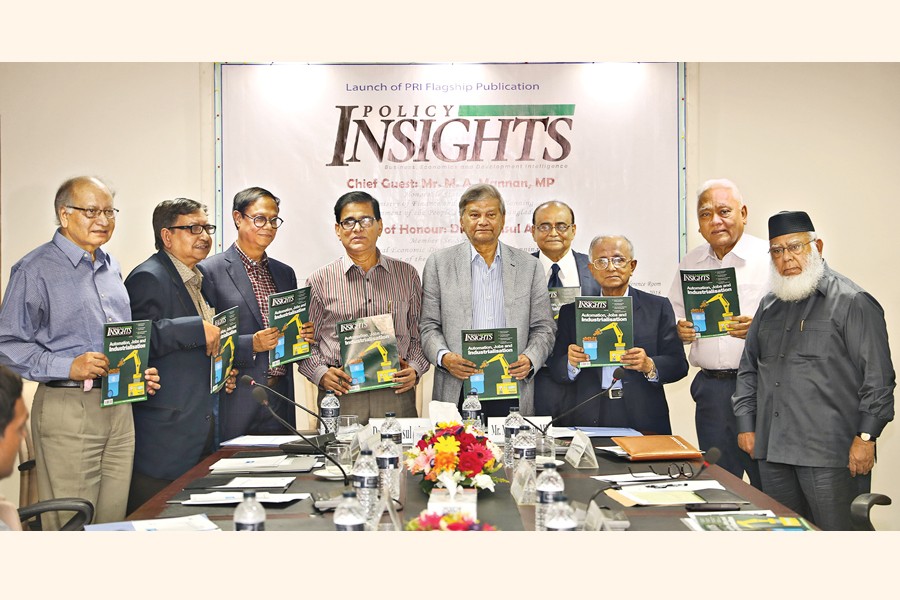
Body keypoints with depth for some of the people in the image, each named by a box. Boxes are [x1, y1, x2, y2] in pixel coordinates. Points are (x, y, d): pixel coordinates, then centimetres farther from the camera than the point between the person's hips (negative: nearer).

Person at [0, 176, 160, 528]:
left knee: (114, 519, 10)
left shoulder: (111, 268, 16)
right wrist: (69, 367, -21)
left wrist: (139, 372, 8)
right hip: (68, 409, -6)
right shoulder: (36, 269, -6)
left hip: (119, 405, 6)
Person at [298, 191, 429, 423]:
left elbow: (419, 334, 13)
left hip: (396, 393, 1)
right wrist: (321, 373, -7)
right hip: (341, 395, -1)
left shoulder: (407, 275, 10)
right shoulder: (319, 281, 6)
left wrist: (414, 369, -3)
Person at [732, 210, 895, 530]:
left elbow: (877, 377, -9)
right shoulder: (769, 306, 15)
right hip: (772, 450, 6)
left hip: (831, 454, -6)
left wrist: (866, 437, -13)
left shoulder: (851, 302, -4)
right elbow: (748, 369, 19)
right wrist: (746, 424, 12)